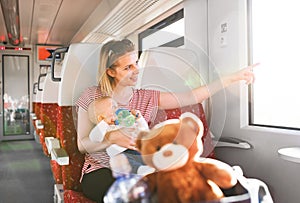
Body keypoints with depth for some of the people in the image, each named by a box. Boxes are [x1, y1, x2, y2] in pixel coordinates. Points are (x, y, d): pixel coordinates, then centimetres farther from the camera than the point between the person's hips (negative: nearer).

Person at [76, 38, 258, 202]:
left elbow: (191, 97, -1)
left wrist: (234, 77, -4)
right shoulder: (92, 97, -1)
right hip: (100, 171, -3)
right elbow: (82, 145, -4)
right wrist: (111, 138, -24)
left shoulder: (147, 98, 6)